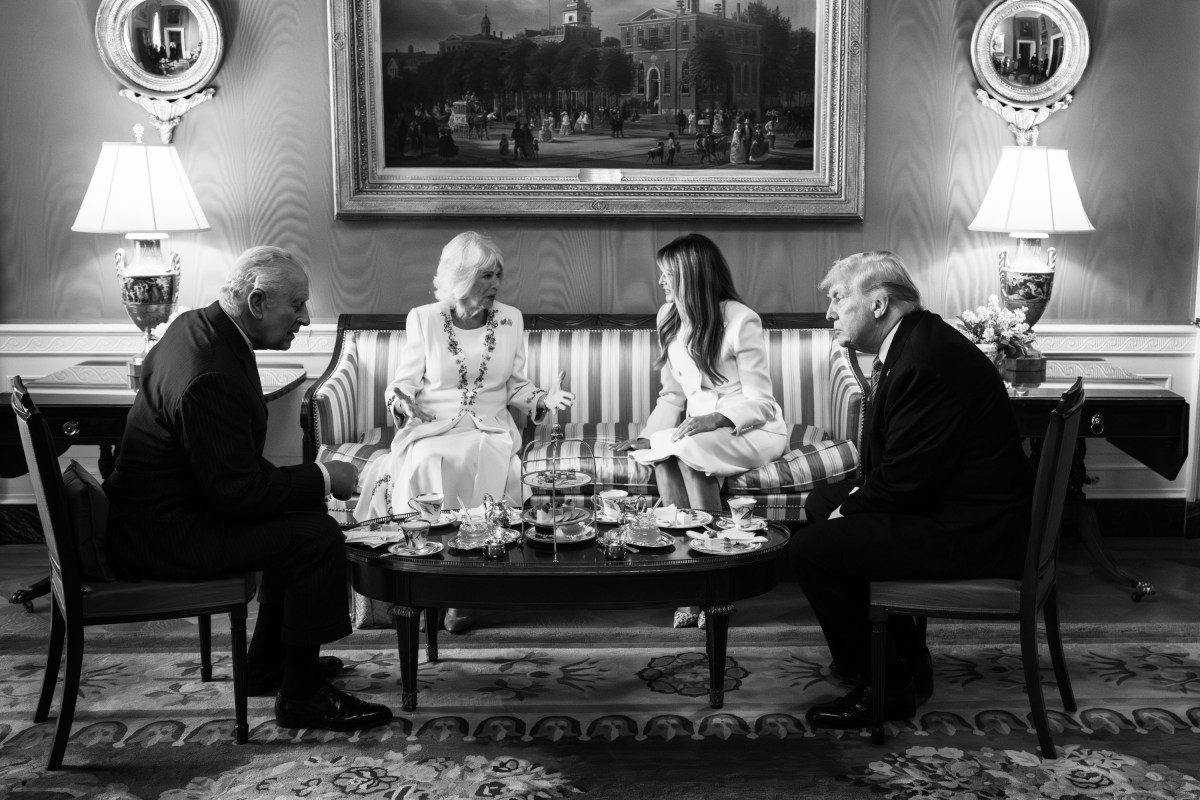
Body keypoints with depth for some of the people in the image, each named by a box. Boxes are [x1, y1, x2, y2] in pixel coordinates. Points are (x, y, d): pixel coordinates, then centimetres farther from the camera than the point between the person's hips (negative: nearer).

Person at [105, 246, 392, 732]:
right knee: (318, 536, -15)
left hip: (157, 508, 11)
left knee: (299, 514, 19)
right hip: (163, 537, -11)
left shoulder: (196, 325, 3)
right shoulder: (212, 377, -30)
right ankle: (300, 696, -1)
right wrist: (323, 478, -14)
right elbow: (238, 491, -26)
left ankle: (269, 664, 28)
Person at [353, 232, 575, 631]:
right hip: (431, 428, -1)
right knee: (426, 466, -35)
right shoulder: (422, 319, 4)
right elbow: (405, 381, 6)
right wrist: (399, 398, -16)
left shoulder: (510, 319, 9)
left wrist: (545, 399, -4)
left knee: (486, 467, -33)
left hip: (490, 431, 1)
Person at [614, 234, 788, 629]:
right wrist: (650, 435, -7)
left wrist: (717, 419, -31)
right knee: (662, 458, -28)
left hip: (751, 429, -5)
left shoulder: (740, 320, -13)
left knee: (687, 452, -34)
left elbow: (760, 403, -13)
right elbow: (672, 394, 10)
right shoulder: (669, 317, 7)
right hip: (698, 428, 5)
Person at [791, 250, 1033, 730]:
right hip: (951, 507, 11)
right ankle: (905, 653, 24)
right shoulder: (913, 342, 9)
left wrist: (848, 508, -8)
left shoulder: (925, 361, -24)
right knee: (822, 503, 20)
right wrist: (852, 499, 1)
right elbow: (892, 461, 16)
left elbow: (904, 479, -24)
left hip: (969, 534, -11)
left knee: (811, 549, -14)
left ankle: (884, 688, 2)